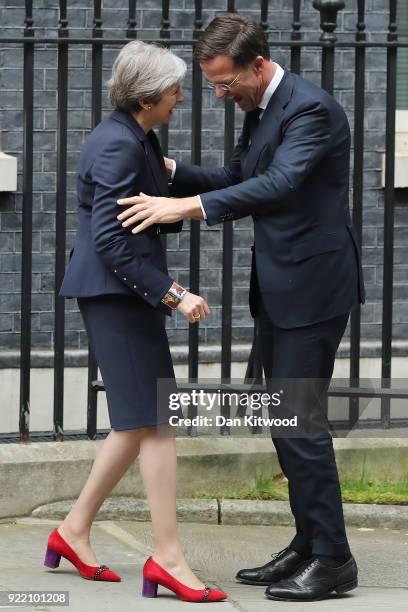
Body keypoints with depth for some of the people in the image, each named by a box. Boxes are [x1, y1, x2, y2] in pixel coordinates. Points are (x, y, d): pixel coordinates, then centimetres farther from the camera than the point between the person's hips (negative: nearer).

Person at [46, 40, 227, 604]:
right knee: (156, 420, -9)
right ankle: (167, 558, -8)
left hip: (125, 291, 10)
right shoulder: (118, 146, -18)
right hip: (114, 290, -10)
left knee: (140, 424, 12)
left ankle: (75, 530, 20)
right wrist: (172, 294, -23)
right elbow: (109, 240, -23)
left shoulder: (137, 137, 12)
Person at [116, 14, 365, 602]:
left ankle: (333, 559, 0)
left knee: (297, 419, -8)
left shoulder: (311, 108, -18)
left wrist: (185, 206, -38)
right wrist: (171, 171, 6)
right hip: (280, 287, 10)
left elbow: (278, 184, -31)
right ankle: (308, 545, 21)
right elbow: (236, 179, 23)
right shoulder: (259, 111, 11)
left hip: (312, 285, -10)